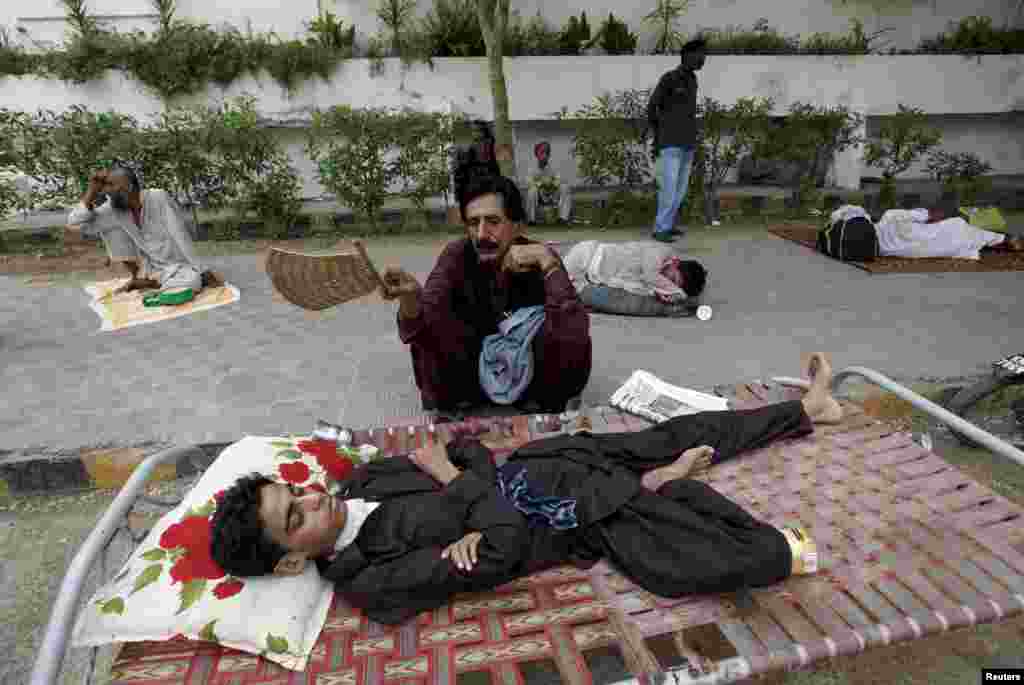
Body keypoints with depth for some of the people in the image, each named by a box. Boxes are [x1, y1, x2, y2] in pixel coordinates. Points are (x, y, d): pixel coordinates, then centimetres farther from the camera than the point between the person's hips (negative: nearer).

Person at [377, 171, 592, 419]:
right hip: (472, 363, 1)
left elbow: (575, 333, -34)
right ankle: (448, 401, -2)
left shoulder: (539, 258, -21)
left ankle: (543, 401, -3)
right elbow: (419, 327, -29)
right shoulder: (457, 254, -18)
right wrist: (410, 297, -52)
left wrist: (548, 263, -41)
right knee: (430, 322, -26)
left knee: (574, 342, -29)